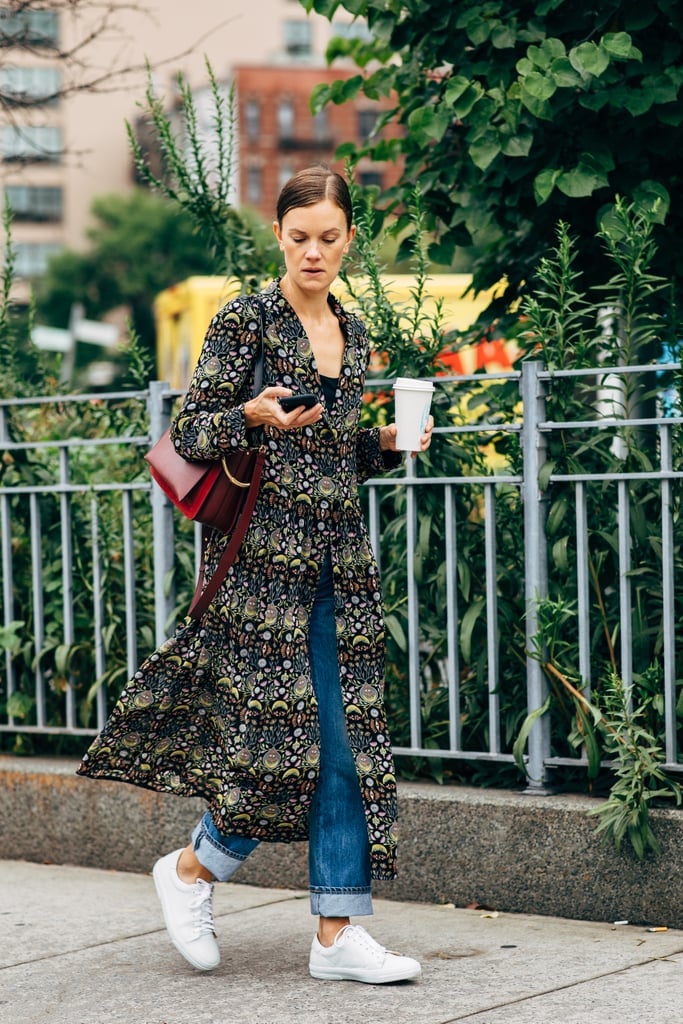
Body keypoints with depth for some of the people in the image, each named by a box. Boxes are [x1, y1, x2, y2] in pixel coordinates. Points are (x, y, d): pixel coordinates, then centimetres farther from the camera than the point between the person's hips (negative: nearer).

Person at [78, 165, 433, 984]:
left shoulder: (353, 334, 15)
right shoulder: (245, 321, -4)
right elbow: (190, 434, -7)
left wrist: (389, 443, 4)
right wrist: (255, 416, -24)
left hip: (339, 557, 6)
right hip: (265, 552, -6)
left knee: (347, 736, 1)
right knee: (285, 724, -9)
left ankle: (338, 932, 5)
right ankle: (191, 867, 16)